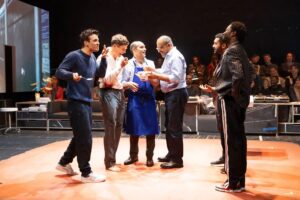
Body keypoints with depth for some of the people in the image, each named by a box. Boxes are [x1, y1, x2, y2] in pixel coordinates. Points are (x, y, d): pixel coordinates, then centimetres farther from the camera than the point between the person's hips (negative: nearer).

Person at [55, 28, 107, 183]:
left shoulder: (92, 58, 11)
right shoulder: (74, 56, -12)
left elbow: (101, 74, 12)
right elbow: (59, 72, -14)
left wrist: (103, 59, -2)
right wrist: (72, 75, -35)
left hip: (87, 102, 9)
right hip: (76, 102, -9)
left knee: (81, 136, 17)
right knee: (85, 138, -6)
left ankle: (64, 163, 32)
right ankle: (86, 173, 5)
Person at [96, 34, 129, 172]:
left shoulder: (119, 58, 15)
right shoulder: (104, 58, -8)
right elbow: (107, 79, -17)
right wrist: (120, 67, -21)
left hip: (119, 92, 8)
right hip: (108, 93, -8)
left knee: (118, 126, 9)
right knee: (110, 127, -10)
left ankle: (111, 158, 19)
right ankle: (109, 162, -5)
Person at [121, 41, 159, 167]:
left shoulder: (150, 63, 9)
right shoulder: (129, 64, 1)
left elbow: (156, 83, 7)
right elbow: (123, 82, 0)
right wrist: (128, 84, -21)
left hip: (149, 99, 2)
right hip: (134, 100, -2)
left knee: (150, 129, 2)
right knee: (134, 129, 5)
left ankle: (149, 157, 13)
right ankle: (133, 155, 20)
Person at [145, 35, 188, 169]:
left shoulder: (176, 57, -14)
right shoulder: (169, 57, 18)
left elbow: (175, 78, -23)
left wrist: (156, 76, -22)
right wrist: (154, 71, 4)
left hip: (176, 94, -11)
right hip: (170, 94, 11)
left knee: (175, 127, -7)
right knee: (169, 126, 16)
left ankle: (177, 159, 0)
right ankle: (171, 154, 27)